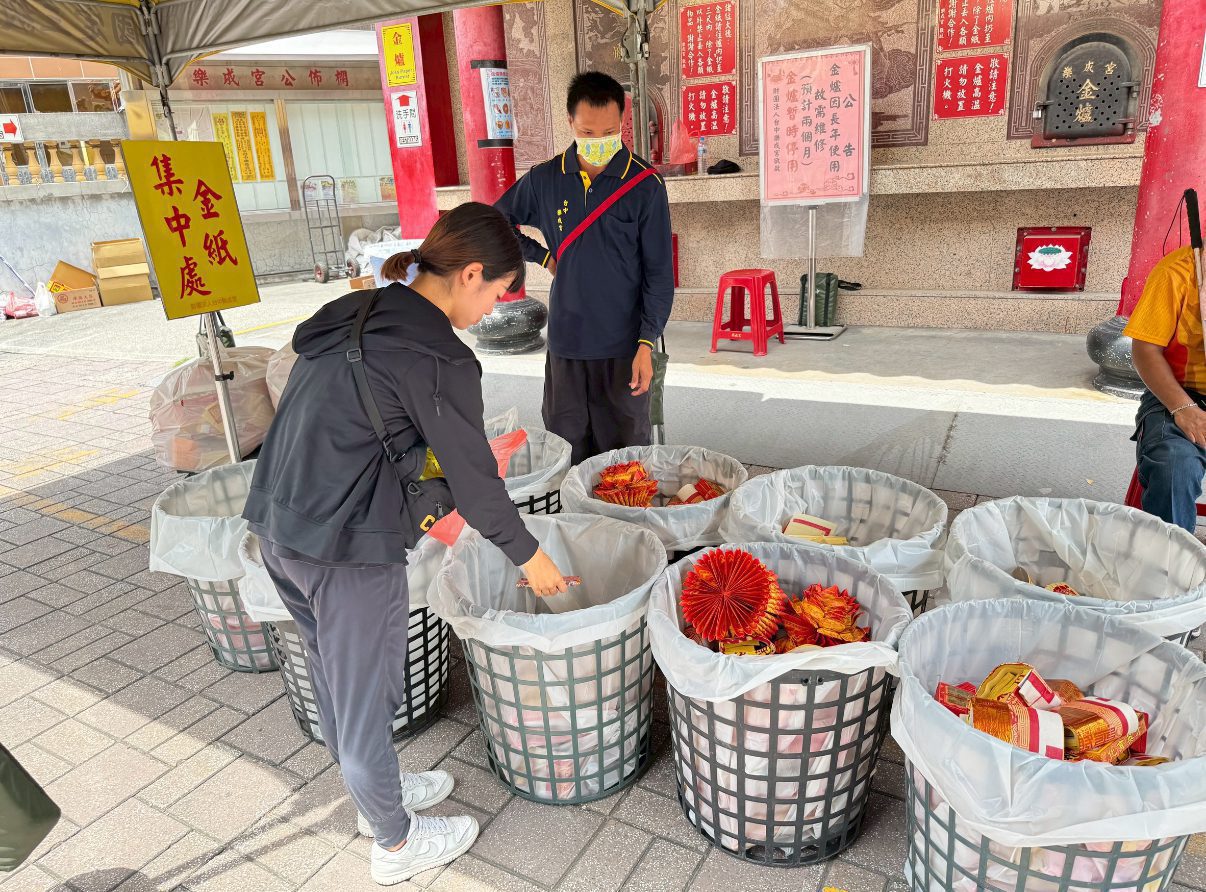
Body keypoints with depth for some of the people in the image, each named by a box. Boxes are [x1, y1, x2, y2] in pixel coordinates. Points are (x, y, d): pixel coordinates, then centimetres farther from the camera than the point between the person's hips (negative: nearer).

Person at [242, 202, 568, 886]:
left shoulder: (351, 313, 7)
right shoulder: (438, 360, -18)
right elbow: (475, 478, -12)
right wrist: (529, 553, 3)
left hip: (277, 525, 9)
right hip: (349, 549, -9)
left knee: (336, 677, 25)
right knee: (365, 695, 11)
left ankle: (377, 793, 49)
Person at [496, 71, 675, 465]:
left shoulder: (645, 185, -6)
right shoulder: (544, 180, 3)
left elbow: (659, 273, -5)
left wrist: (647, 343, -12)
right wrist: (543, 256, 5)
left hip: (623, 344, -3)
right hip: (565, 342, 3)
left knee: (626, 450, 7)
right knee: (567, 448, 12)